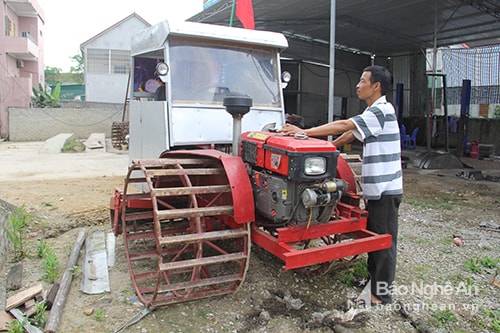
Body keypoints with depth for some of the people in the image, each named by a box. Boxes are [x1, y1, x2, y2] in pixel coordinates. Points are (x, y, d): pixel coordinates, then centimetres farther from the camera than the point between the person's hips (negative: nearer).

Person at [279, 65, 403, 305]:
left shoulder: (382, 110, -17)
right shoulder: (373, 112, 16)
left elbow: (345, 126, -24)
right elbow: (351, 134, 18)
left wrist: (305, 132, -24)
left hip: (385, 189, -10)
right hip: (376, 188, 10)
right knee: (373, 237, 19)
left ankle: (381, 295, 13)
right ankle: (374, 282, 34)